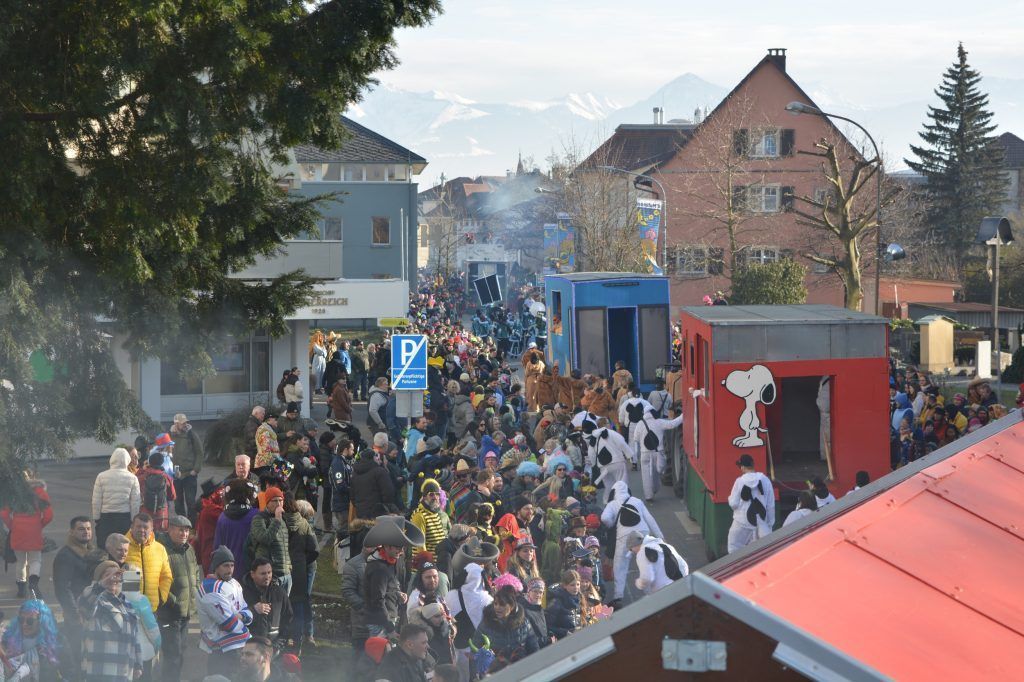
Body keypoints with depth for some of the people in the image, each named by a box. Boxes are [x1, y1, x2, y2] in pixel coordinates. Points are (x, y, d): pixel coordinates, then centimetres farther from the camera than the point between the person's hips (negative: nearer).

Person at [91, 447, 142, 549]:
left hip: (106, 518, 0)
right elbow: (135, 503, -2)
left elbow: (96, 501, -1)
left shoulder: (101, 476, -4)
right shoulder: (132, 478, -5)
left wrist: (96, 518, 9)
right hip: (125, 518, 0)